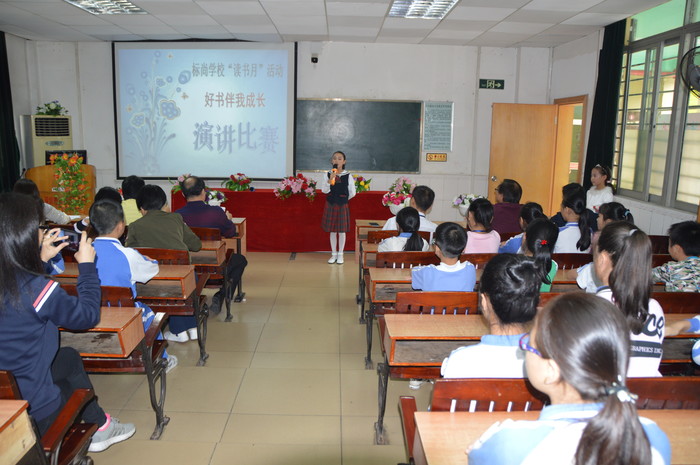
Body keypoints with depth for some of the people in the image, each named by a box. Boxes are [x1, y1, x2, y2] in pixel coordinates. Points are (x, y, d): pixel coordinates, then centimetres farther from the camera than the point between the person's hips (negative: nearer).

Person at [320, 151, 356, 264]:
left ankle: (340, 255, 16)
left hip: (342, 205, -1)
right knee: (332, 230, 8)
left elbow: (352, 193, 1)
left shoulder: (348, 176, -4)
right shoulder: (328, 175, -2)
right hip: (330, 205, 1)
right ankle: (334, 254, 20)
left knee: (342, 230, 4)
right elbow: (324, 190, -12)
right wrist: (330, 179, -24)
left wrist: (343, 199, 9)